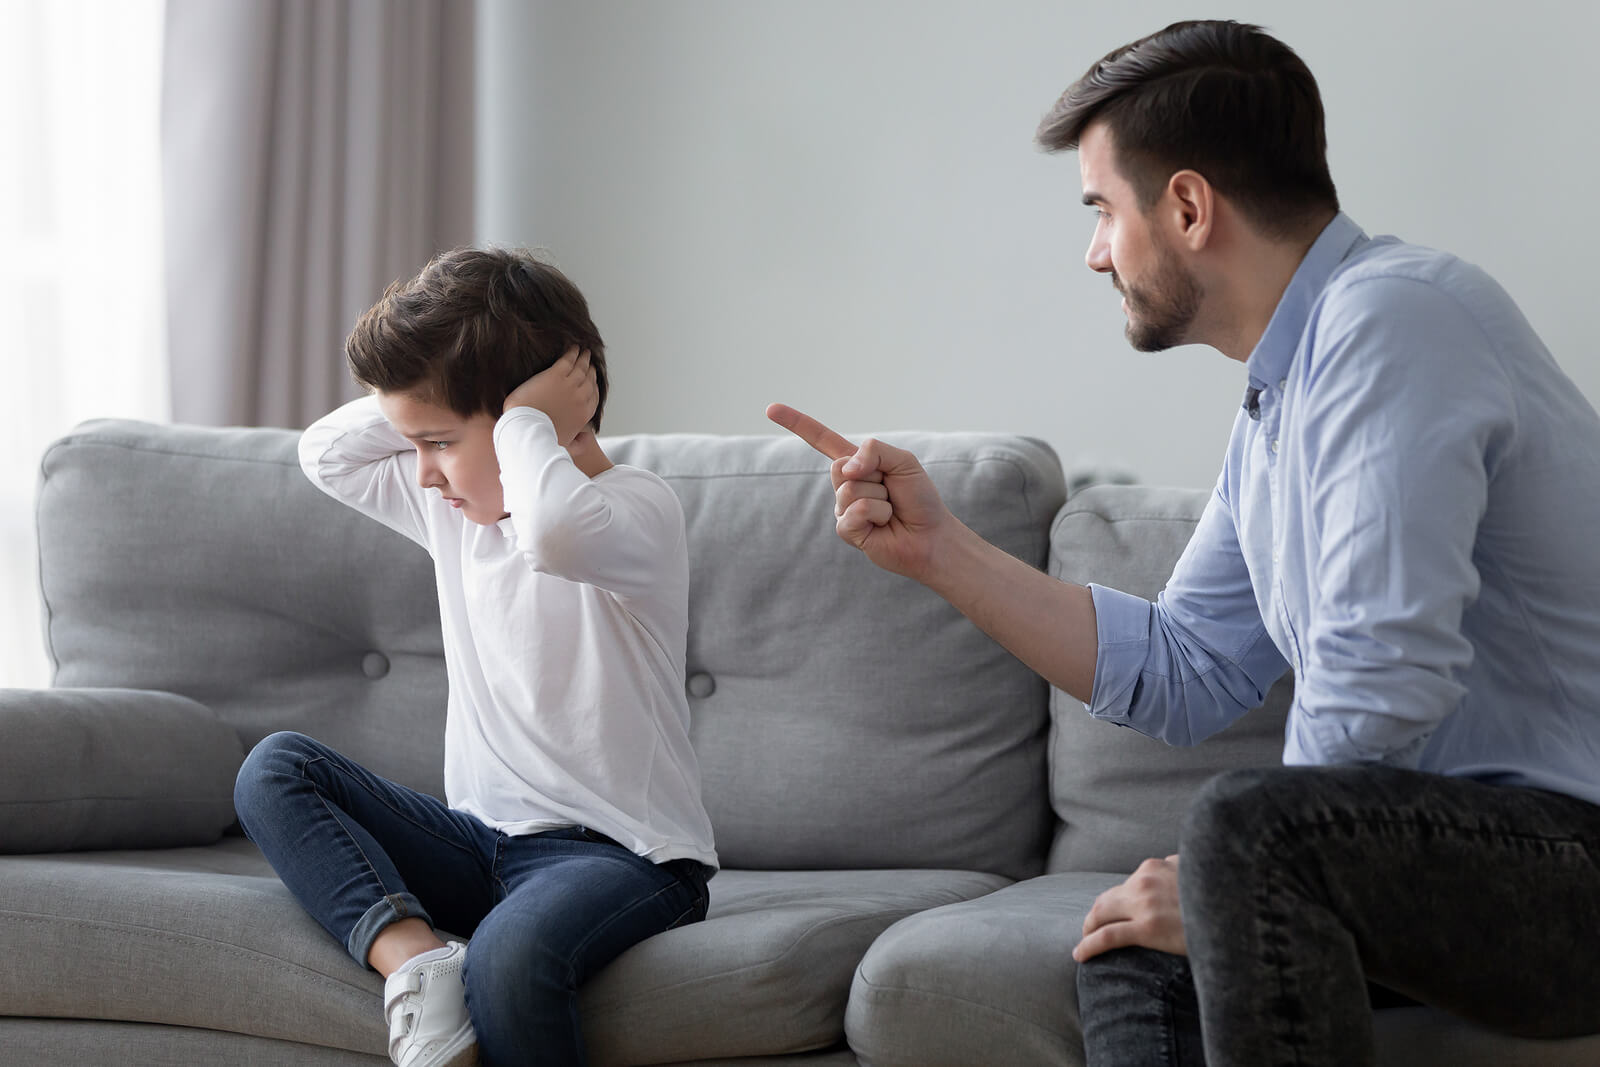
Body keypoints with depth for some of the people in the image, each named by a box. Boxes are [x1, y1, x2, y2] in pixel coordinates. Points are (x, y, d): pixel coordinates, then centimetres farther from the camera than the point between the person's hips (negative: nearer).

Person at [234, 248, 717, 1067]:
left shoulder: (638, 508, -13)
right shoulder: (456, 504, 14)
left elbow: (555, 530, -37)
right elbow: (325, 455, 22)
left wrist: (526, 418, -20)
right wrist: (420, 393, 8)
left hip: (623, 850, -8)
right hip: (483, 839, 9)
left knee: (511, 953, -40)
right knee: (274, 769, -7)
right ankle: (412, 955, -27)